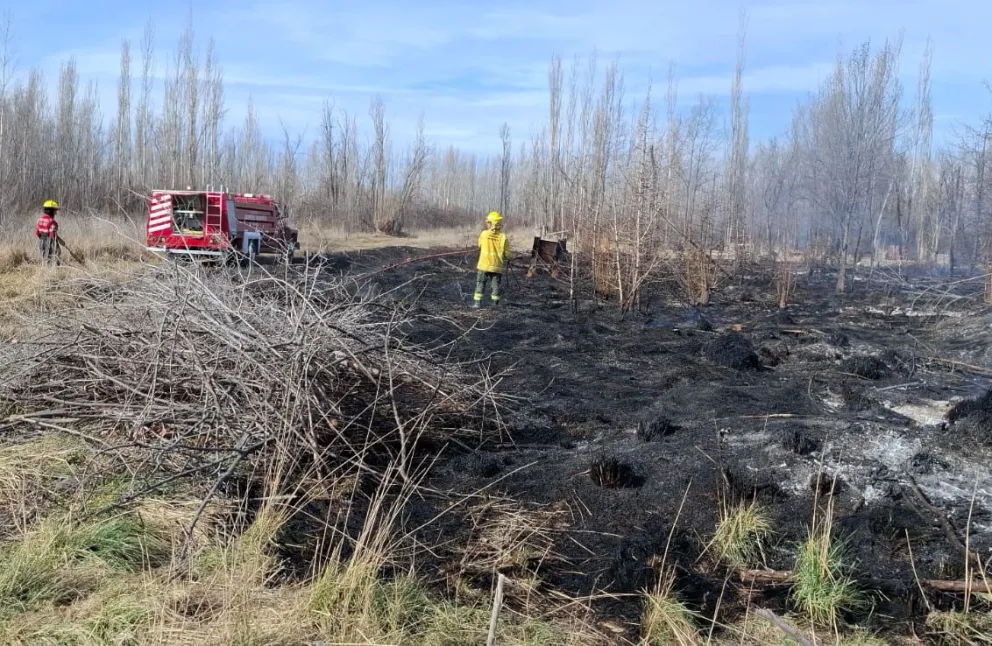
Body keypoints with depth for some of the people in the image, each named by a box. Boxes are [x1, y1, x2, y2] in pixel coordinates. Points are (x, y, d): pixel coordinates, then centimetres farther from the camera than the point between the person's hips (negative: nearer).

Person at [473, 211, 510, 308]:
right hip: (497, 266, 0)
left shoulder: (483, 234, -8)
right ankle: (495, 304, 12)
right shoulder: (503, 237, -8)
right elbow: (507, 254, -5)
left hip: (484, 265, 0)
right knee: (495, 285, 10)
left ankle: (477, 302, 7)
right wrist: (506, 260, 16)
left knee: (480, 283, 10)